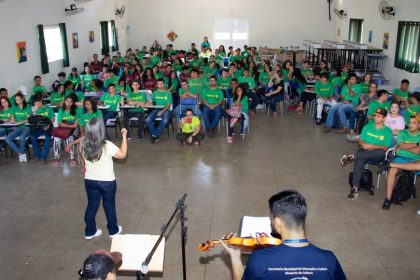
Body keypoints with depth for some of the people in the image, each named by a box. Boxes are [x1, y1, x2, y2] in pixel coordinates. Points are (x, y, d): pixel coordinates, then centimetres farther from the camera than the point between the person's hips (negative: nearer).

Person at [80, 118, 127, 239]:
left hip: (90, 180, 3)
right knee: (109, 206, 17)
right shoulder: (107, 145, -27)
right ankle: (113, 230, 34)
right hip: (107, 181, -3)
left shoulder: (83, 144, -13)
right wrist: (124, 136, -10)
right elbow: (122, 155, -13)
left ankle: (90, 231, 34)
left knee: (92, 205, 20)